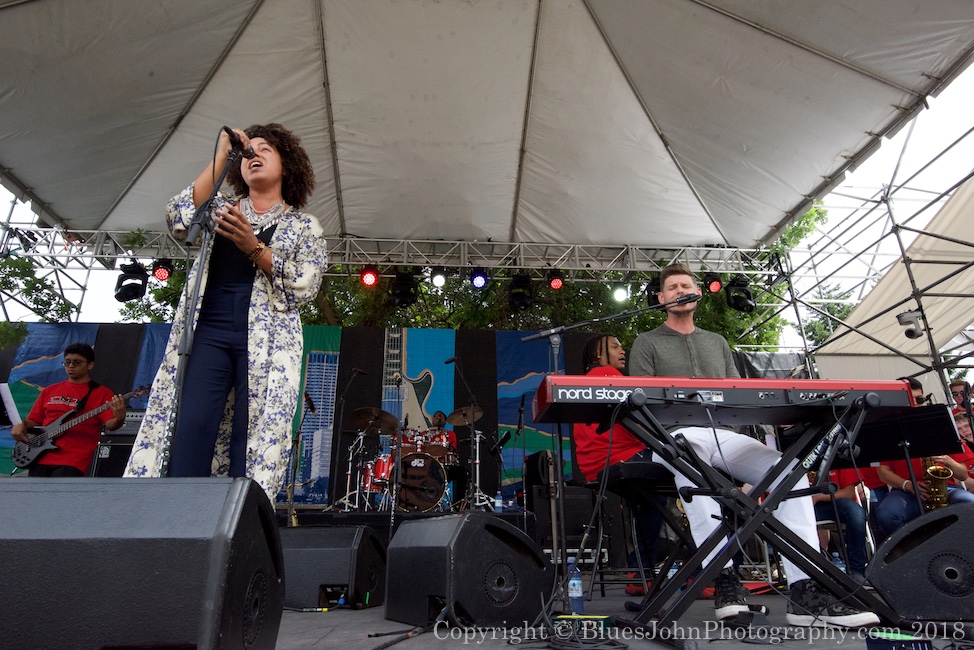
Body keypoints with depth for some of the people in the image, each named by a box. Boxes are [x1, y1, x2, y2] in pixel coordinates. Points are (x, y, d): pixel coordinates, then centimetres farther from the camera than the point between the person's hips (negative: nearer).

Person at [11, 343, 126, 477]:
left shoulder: (101, 393, 2)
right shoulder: (50, 390, 18)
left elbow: (110, 424, -10)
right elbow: (33, 420, 24)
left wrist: (119, 419, -33)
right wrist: (20, 425, 2)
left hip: (72, 461, -5)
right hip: (40, 457, 5)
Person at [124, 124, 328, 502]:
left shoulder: (304, 226, 15)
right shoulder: (222, 209, 23)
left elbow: (304, 287, 2)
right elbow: (179, 219, 1)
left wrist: (253, 247, -11)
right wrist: (221, 157, 1)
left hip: (267, 341, -2)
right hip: (209, 331, 2)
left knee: (255, 438, -8)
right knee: (191, 426, -12)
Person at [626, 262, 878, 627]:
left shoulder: (717, 343, 26)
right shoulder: (647, 343, 11)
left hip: (723, 434, 5)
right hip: (675, 435, -5)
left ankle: (806, 591, -25)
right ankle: (723, 577, -38)